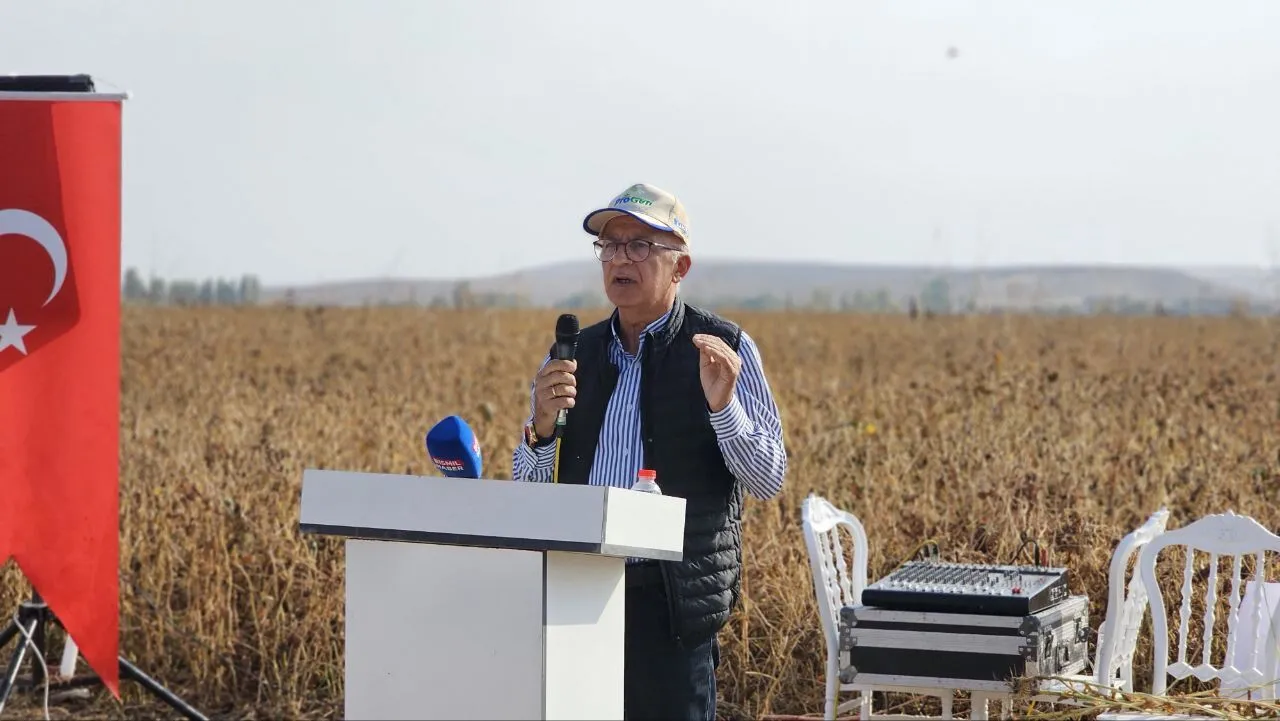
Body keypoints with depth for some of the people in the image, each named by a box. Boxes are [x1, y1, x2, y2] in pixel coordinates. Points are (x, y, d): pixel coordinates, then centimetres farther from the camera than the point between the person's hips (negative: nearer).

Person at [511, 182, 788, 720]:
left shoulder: (725, 351, 1)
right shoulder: (571, 357, 12)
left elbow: (769, 482, -3)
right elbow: (527, 492, 13)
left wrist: (723, 405, -19)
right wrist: (541, 427, -8)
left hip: (672, 602, -4)